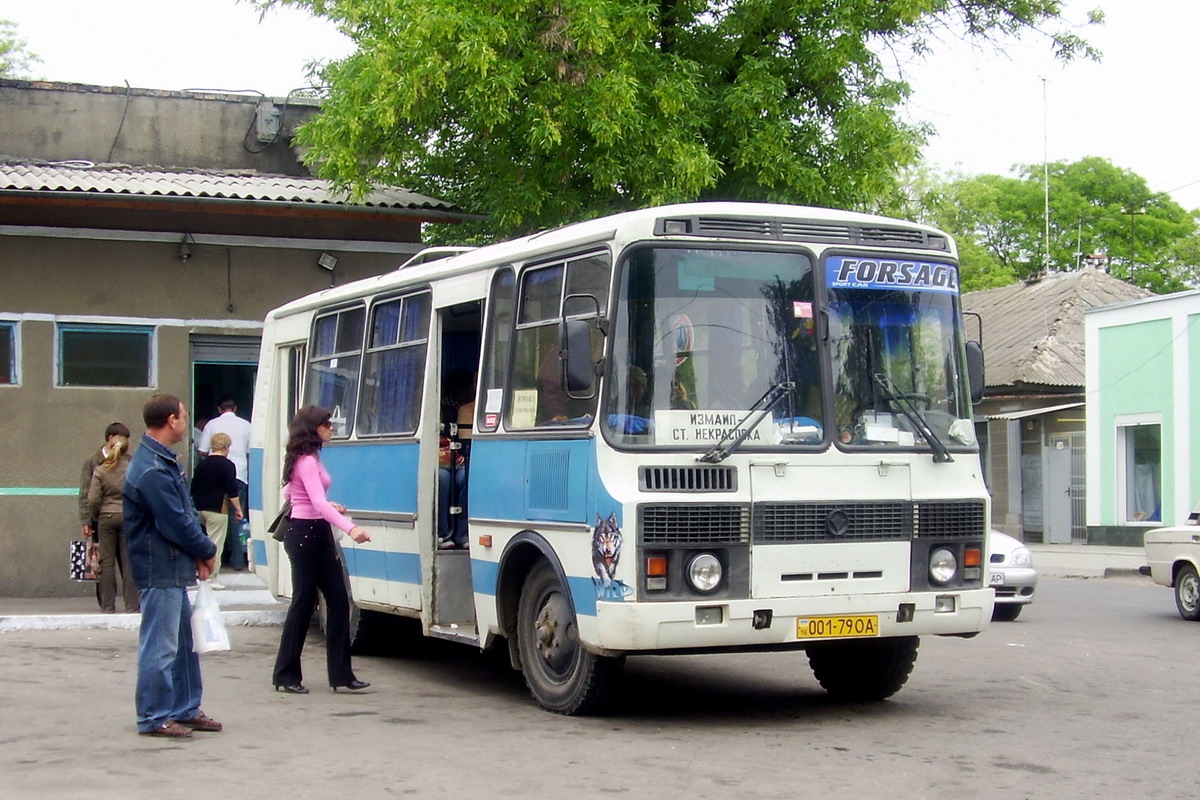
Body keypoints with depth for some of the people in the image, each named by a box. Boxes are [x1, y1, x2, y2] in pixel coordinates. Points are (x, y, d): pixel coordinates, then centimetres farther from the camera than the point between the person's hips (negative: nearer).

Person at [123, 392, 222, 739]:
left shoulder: (164, 462, 12)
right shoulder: (153, 471, -22)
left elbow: (186, 513, 13)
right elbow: (176, 524, -21)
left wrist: (200, 552, 1)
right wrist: (208, 552, -6)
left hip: (174, 569, 10)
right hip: (160, 570, -10)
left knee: (184, 641, 16)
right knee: (160, 645, -2)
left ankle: (185, 709, 25)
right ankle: (154, 718, 6)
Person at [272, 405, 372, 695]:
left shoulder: (308, 459, 14)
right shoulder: (307, 461, -16)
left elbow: (287, 492, 25)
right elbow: (318, 502, -28)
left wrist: (331, 507, 19)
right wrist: (350, 528, -40)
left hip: (319, 534, 10)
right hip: (304, 535, -10)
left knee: (338, 599, 5)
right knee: (303, 603, -3)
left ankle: (341, 674, 5)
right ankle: (286, 676, 6)